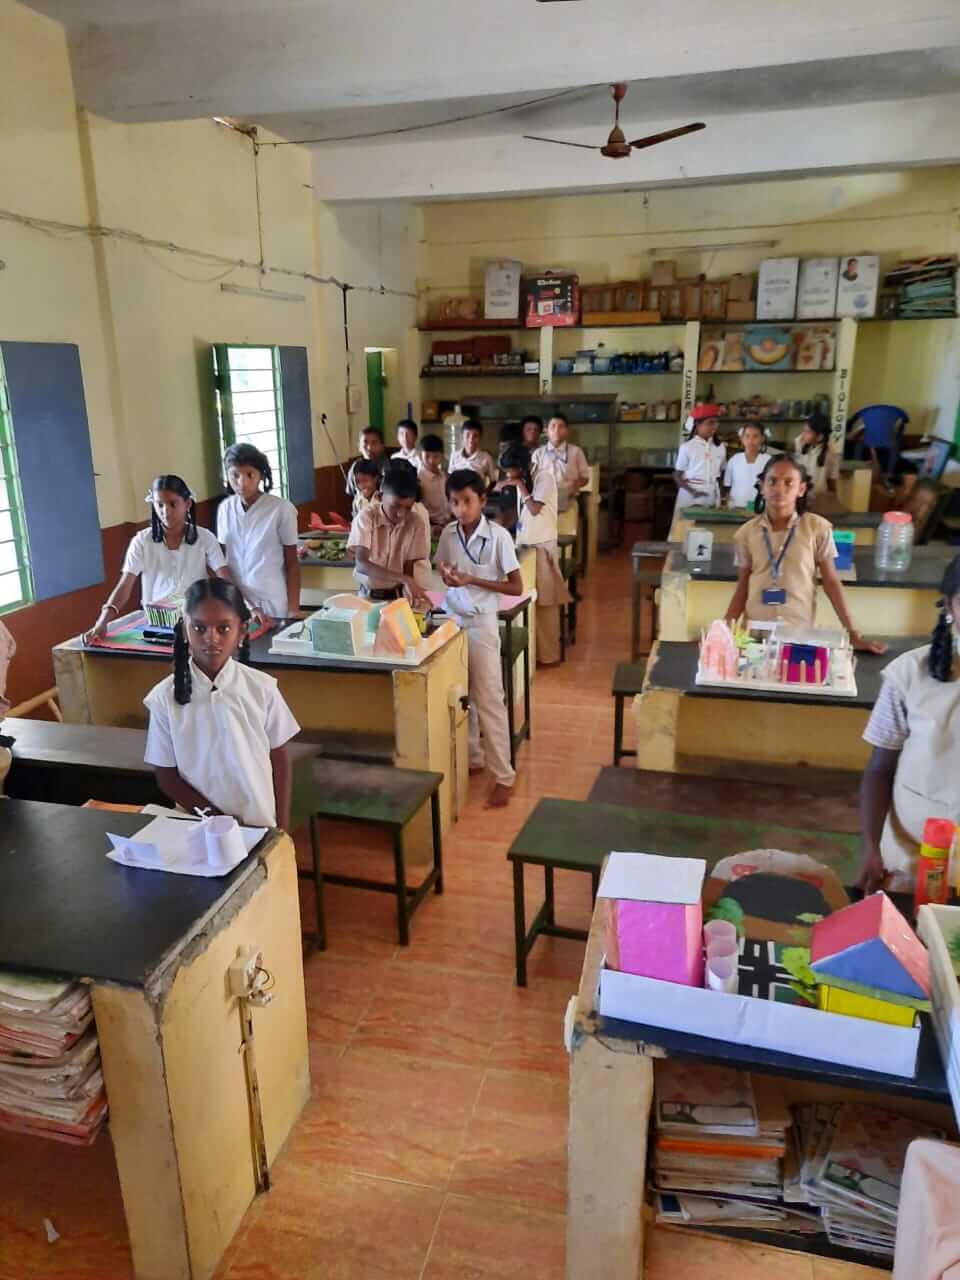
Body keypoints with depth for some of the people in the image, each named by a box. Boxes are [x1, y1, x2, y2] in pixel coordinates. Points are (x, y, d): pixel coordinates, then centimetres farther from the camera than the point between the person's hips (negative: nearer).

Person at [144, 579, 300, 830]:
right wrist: (218, 821, -11)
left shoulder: (262, 688, -11)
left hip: (260, 822, 0)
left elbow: (279, 761, -2)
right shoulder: (165, 697, -11)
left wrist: (281, 827, -4)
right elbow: (167, 778, -5)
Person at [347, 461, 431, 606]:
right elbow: (361, 564, -22)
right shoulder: (366, 517, -12)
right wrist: (404, 579, -32)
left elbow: (408, 570, -3)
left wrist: (409, 587, -24)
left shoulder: (417, 524, -7)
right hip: (368, 595, -3)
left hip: (398, 595, 3)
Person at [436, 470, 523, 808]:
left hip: (481, 623, -5)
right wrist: (446, 576, -8)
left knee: (489, 700, -2)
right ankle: (472, 758, 30)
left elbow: (516, 587, -12)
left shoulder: (499, 537, -14)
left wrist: (472, 580, -19)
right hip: (451, 620, 5)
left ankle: (503, 776, 8)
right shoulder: (448, 534, 1)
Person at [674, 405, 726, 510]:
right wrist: (691, 491, -17)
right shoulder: (687, 447, -4)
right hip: (689, 495, -3)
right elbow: (677, 475, -3)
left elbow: (721, 472, 15)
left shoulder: (720, 448, 7)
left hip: (712, 496, 3)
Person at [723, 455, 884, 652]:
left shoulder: (817, 528, -5)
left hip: (800, 631, -1)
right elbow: (742, 589, 4)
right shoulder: (746, 533, -1)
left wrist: (853, 634, -2)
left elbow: (831, 583, 0)